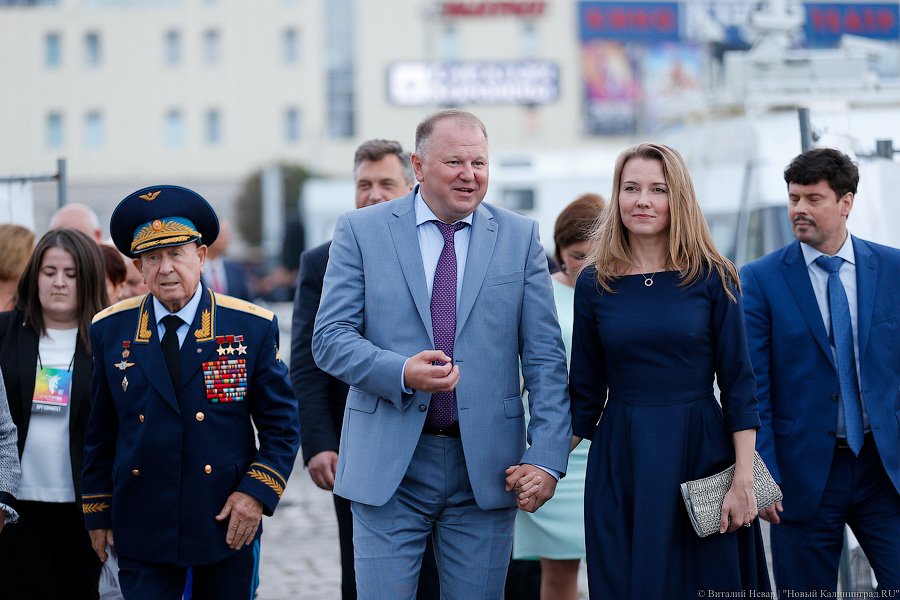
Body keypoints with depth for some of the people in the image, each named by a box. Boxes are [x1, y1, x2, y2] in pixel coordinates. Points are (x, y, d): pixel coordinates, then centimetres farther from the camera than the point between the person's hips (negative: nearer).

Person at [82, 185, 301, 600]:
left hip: (228, 524, 0)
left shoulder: (253, 327, -2)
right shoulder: (110, 331, 3)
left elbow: (282, 426, 2)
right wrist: (98, 513, 8)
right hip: (142, 530, 0)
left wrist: (258, 491, -10)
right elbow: (100, 433, 9)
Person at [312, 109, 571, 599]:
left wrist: (546, 458, -7)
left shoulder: (520, 237, 6)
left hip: (486, 467, 1)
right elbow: (330, 337, -2)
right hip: (388, 466, -1)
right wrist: (401, 372, -20)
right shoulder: (361, 231, 3)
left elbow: (545, 357, 3)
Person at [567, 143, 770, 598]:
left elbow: (738, 384, -2)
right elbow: (585, 393, 7)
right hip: (620, 462, 1)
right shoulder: (595, 283, 3)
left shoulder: (712, 278, -1)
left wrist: (744, 478, -9)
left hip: (700, 453, -1)